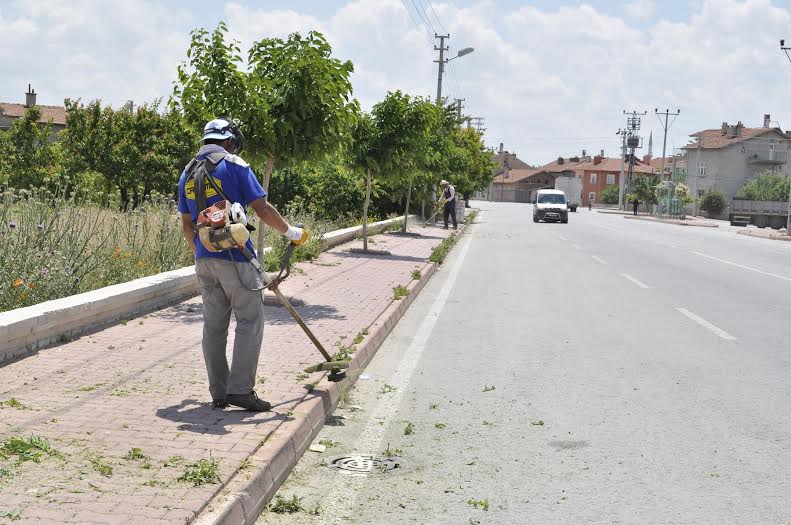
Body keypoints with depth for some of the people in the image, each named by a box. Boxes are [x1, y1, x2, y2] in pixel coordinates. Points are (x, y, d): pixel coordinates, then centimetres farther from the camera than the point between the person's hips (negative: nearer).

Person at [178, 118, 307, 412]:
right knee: (250, 321, -1)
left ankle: (218, 393, 13)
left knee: (214, 325, 10)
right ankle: (241, 390, -7)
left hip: (204, 260, 7)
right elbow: (262, 209, -9)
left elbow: (187, 224, 19)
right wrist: (291, 232, 3)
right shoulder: (234, 165, -5)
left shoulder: (188, 172, 15)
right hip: (235, 256, -7)